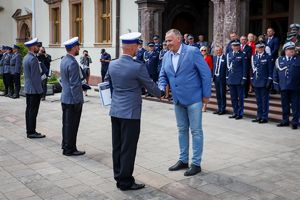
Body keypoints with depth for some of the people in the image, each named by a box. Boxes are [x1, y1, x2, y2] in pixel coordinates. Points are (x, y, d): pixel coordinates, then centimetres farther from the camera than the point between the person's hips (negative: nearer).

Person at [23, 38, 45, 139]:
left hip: (28, 89, 10)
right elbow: (35, 77, -20)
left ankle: (29, 130, 22)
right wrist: (39, 90, -16)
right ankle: (32, 132, 1)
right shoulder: (33, 59, -19)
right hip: (34, 90, -10)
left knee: (29, 110, 14)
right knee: (33, 111, -4)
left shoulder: (26, 57, 12)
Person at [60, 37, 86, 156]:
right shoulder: (72, 63, -20)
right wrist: (79, 100, -17)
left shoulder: (63, 60, 10)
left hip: (65, 98, 9)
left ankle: (66, 146, 29)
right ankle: (69, 149, 10)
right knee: (72, 125, 1)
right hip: (73, 100, -9)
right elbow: (74, 84, -21)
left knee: (66, 124, 17)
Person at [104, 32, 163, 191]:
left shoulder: (112, 64, 4)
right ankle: (126, 182, 9)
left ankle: (119, 177, 24)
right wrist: (160, 94, 16)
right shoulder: (138, 66, -16)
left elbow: (106, 82, 19)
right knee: (128, 148, 1)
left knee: (117, 146, 13)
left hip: (115, 111, 7)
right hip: (130, 112, -7)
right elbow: (150, 85, -4)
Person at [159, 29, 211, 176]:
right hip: (178, 99, 6)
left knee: (196, 131, 2)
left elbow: (206, 73, -12)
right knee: (182, 130, 15)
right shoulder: (166, 56, 5)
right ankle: (183, 160, 28)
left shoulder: (192, 52, -13)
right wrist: (162, 88, -8)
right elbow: (163, 76, 13)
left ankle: (196, 163, 11)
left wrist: (206, 95, -11)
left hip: (193, 98, -6)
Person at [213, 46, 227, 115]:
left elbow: (227, 68, -10)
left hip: (222, 78, -6)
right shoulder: (214, 57, 12)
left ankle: (223, 109, 8)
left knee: (222, 94, 0)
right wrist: (213, 76, 8)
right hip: (216, 77, 6)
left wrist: (226, 77, -14)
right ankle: (219, 108, 20)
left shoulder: (225, 58, -9)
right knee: (218, 94, 12)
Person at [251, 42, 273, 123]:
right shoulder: (254, 57, 10)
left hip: (264, 82, -5)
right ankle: (259, 116, 20)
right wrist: (252, 80, 9)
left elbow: (270, 70, -6)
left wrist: (269, 81, -11)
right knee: (258, 100, 12)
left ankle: (264, 117, 6)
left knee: (264, 100, 0)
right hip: (256, 82, 5)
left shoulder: (268, 57, -4)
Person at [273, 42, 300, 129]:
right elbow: (275, 73, 11)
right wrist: (276, 85, 6)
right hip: (283, 87, 2)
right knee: (285, 105, 11)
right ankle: (285, 121, 23)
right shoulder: (279, 60, 8)